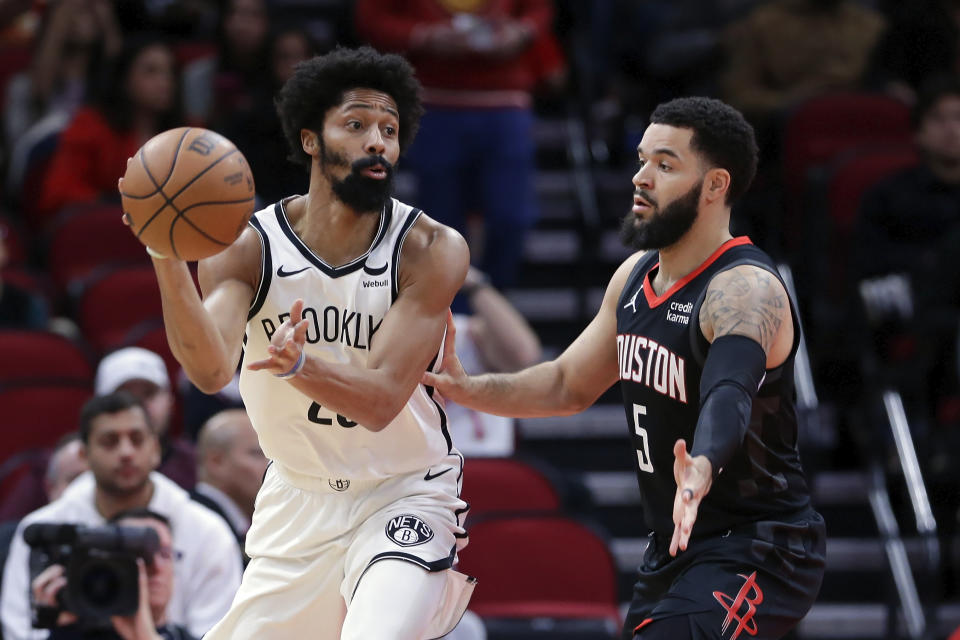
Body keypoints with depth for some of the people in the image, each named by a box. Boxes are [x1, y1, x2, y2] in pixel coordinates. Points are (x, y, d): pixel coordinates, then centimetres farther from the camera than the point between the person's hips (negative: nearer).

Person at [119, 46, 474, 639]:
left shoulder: (432, 251, -17)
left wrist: (301, 365, -46)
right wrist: (168, 262, -45)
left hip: (405, 495, -3)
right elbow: (211, 370, -28)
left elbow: (381, 400, -25)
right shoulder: (247, 249, -11)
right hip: (298, 496, 4)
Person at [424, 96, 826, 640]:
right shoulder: (636, 276, 7)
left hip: (755, 553, -10)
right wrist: (467, 389, 5)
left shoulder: (746, 290, -22)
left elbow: (729, 394, -42)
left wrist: (703, 469, -62)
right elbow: (568, 385, 20)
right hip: (675, 552, 10)